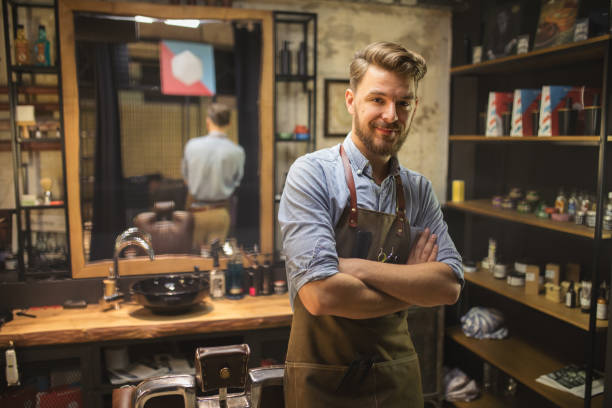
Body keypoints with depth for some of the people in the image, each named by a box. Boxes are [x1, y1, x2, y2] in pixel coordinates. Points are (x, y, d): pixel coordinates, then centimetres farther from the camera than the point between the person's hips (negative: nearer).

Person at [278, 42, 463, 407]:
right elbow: (320, 294, -25)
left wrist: (358, 268, -21)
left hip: (398, 375, 4)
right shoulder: (313, 174, -15)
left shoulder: (419, 190, 1)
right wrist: (413, 285, -12)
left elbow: (451, 285, -9)